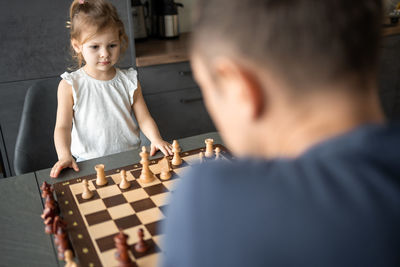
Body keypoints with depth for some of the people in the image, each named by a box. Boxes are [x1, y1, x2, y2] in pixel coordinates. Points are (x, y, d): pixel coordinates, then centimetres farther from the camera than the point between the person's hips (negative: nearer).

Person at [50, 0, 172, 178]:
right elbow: (63, 126, -4)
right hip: (89, 163, -2)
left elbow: (144, 118, 6)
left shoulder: (129, 81, 5)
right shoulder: (70, 85, -2)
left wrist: (156, 139, -13)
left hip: (130, 155, 3)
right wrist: (65, 156, -22)